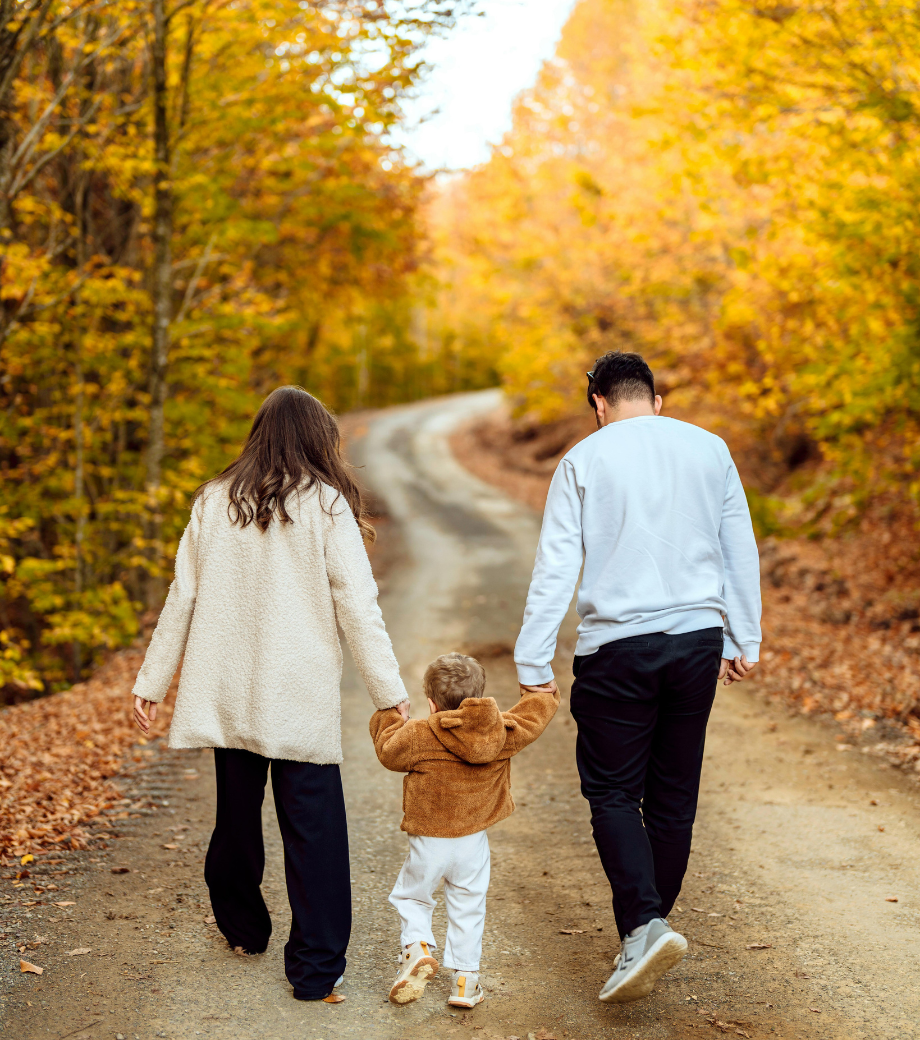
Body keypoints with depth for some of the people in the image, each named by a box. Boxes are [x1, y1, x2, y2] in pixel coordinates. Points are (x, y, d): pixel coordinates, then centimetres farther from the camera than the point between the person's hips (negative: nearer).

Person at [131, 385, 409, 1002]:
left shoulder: (215, 502, 5)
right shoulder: (324, 504, -6)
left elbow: (183, 598, 8)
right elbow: (357, 606, -8)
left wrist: (152, 682, 15)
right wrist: (390, 692, -4)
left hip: (228, 693, 4)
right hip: (301, 697, -4)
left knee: (237, 812, 18)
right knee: (312, 825, 2)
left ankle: (243, 928, 37)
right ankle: (316, 967, 5)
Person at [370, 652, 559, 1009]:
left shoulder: (418, 735, -15)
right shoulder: (502, 732, -7)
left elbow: (389, 752, 1)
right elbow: (531, 719, 8)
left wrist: (387, 717, 19)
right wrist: (544, 694, 28)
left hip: (429, 842, -3)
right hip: (474, 840, 3)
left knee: (410, 897, 16)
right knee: (467, 908, 14)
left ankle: (417, 947, -7)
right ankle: (465, 977, 17)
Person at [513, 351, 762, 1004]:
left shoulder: (585, 459, -1)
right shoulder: (709, 450, 7)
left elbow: (556, 566, -5)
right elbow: (741, 551, 10)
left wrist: (533, 665, -1)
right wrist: (744, 642, 18)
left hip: (617, 645, -3)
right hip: (698, 639, 3)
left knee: (612, 792, 3)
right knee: (674, 795, 12)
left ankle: (642, 927, -15)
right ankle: (650, 924, 23)